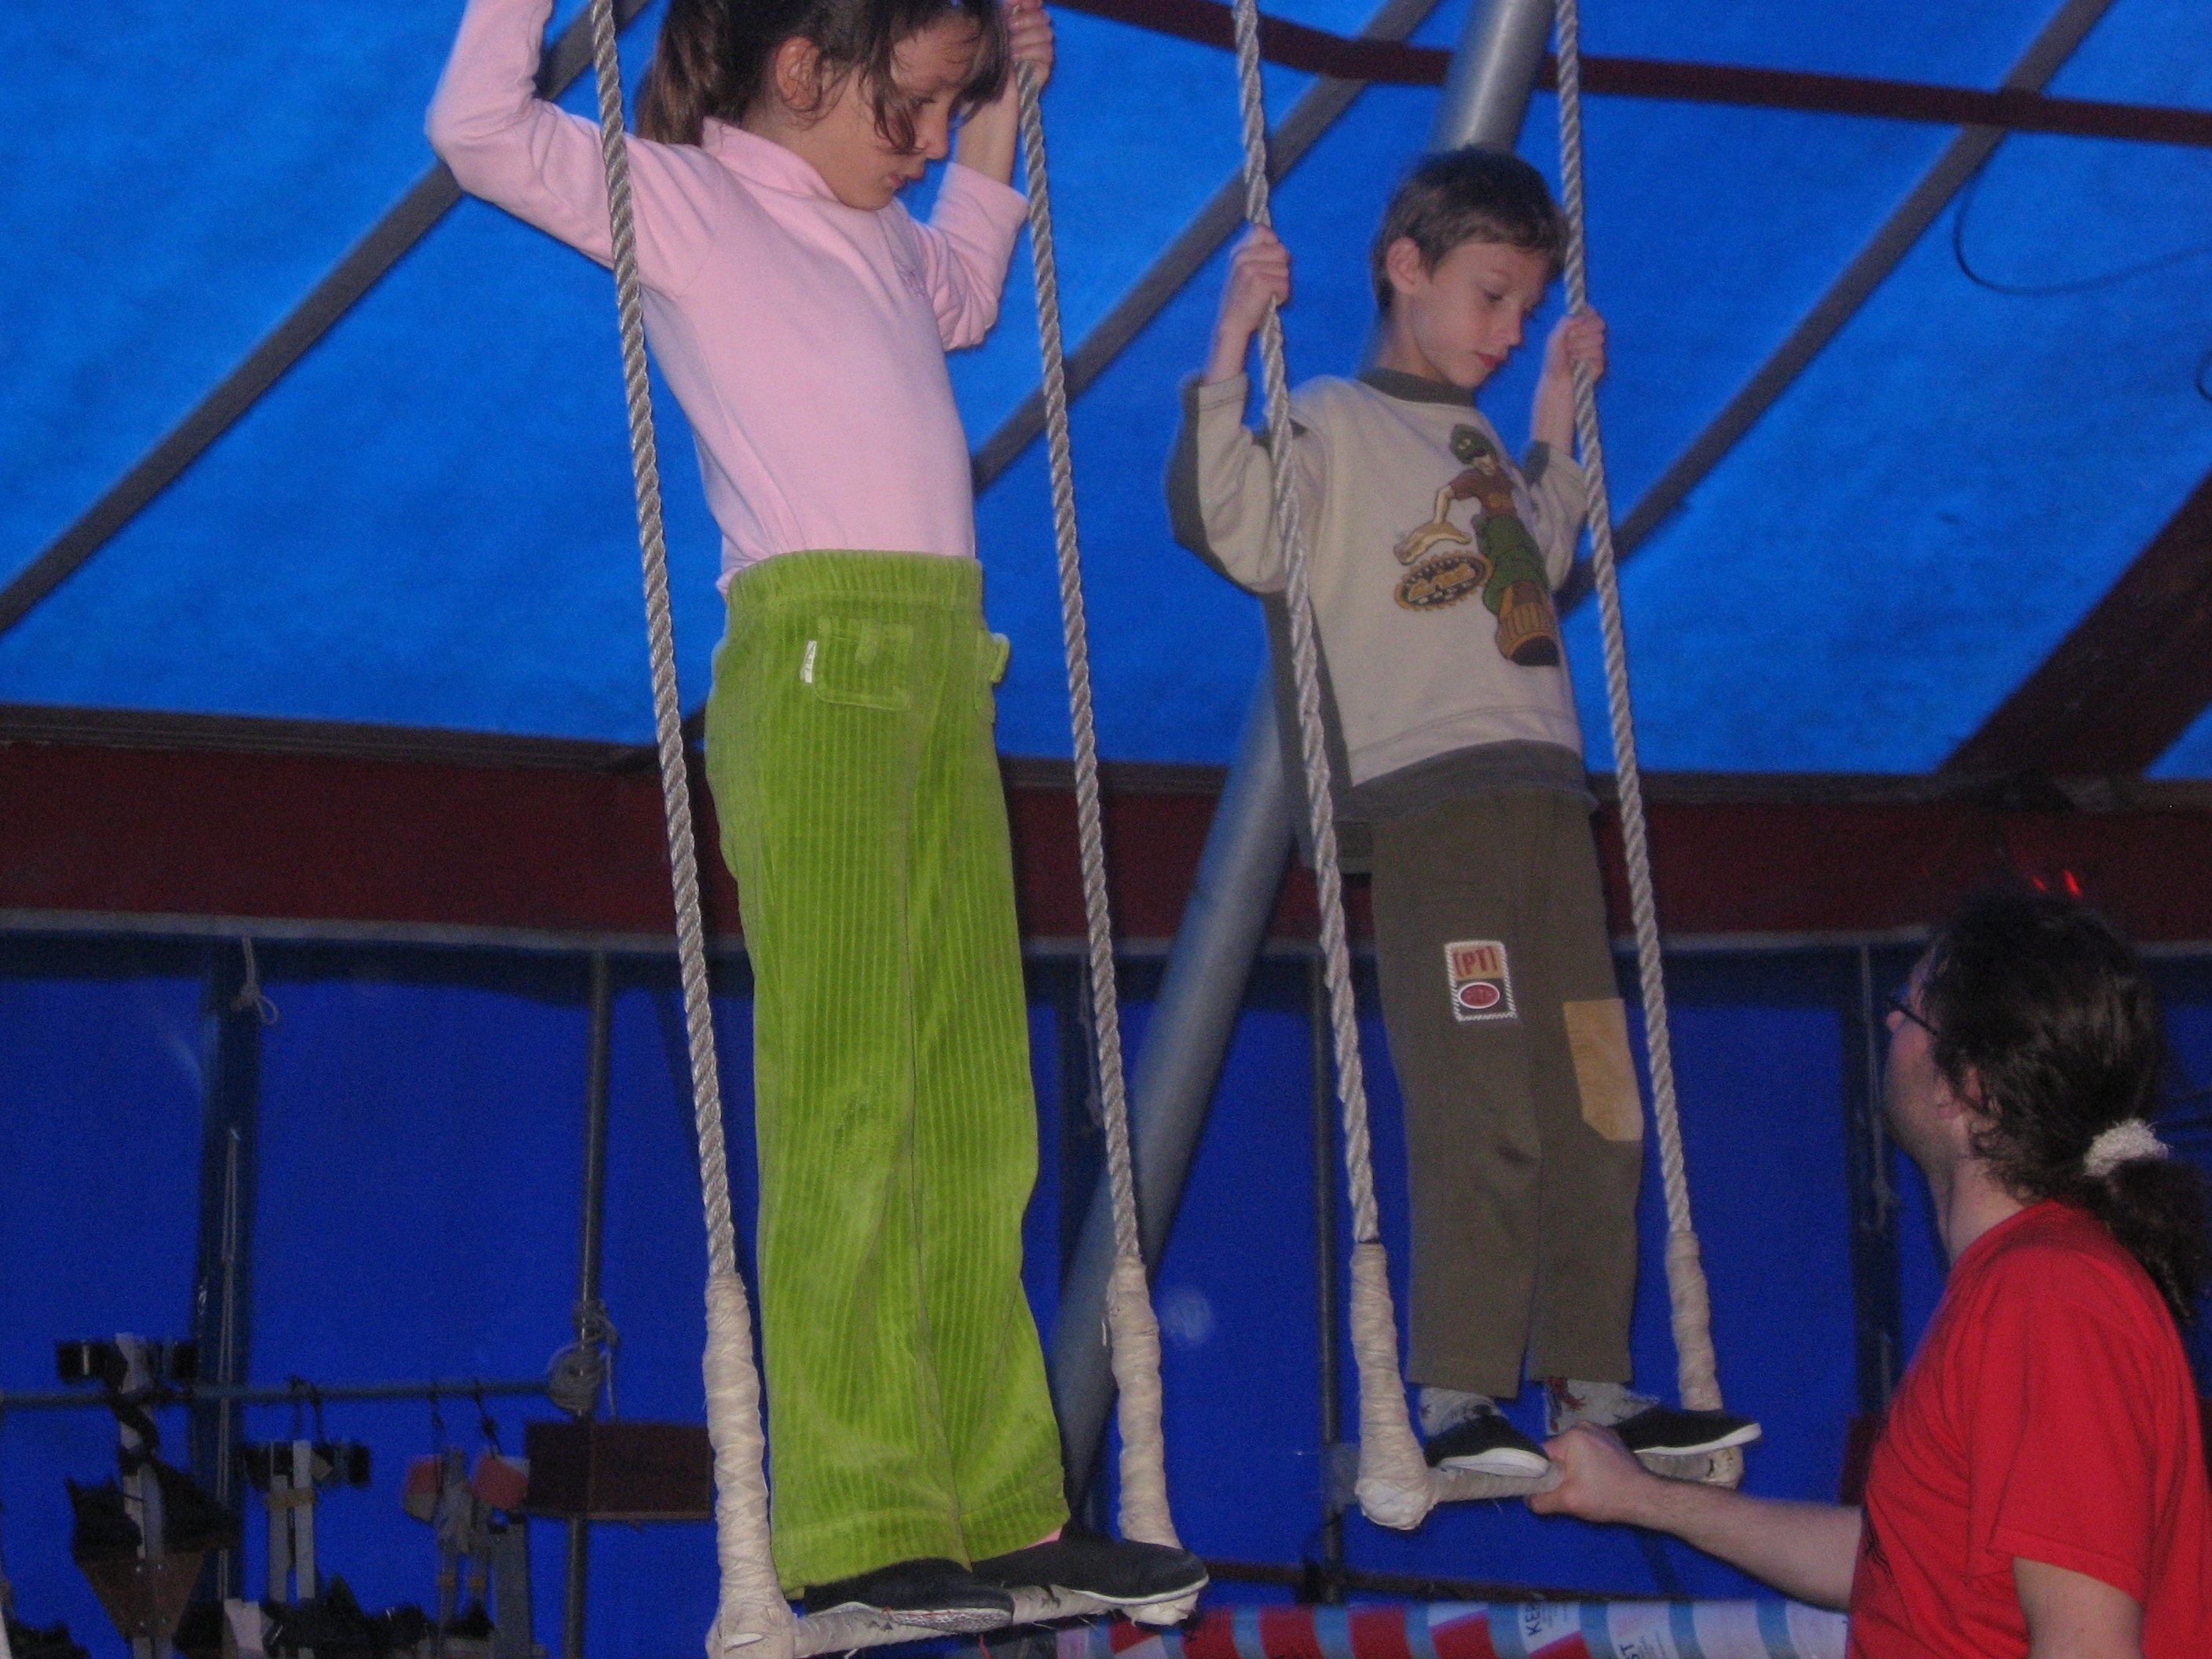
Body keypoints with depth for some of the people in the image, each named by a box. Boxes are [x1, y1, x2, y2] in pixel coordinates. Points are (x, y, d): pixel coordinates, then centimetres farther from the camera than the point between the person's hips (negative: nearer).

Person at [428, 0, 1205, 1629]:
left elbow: (961, 300, 44)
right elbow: (483, 132, -10)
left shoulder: (873, 233, 24)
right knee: (847, 1102, -13)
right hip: (815, 667, -8)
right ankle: (858, 1526, -13)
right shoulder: (677, 197, 3)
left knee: (973, 1111, 5)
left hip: (943, 677, 8)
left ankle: (999, 1506, 8)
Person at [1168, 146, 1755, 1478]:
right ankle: (1456, 1402, -7)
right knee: (1484, 1115, -12)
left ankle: (1591, 1384, 12)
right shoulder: (1331, 423, 1)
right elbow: (1233, 529, -17)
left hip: (1545, 794, 8)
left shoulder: (1477, 438, 24)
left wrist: (1562, 405, 36)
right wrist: (1232, 347, -21)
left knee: (1595, 1111, 6)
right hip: (1427, 798, -8)